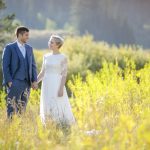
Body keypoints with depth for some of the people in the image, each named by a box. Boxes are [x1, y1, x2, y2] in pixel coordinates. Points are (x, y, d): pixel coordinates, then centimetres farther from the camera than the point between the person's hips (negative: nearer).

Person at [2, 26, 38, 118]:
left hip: (27, 83, 5)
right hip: (14, 83, -5)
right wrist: (9, 81, -14)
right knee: (12, 108, -8)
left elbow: (33, 65, 14)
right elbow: (5, 66, -6)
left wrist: (35, 80, 4)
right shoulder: (9, 48, -4)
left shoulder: (29, 48, 13)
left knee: (22, 108, 6)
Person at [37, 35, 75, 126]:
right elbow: (42, 73, 15)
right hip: (47, 85, 6)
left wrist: (61, 88, -17)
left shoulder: (63, 58, -4)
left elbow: (64, 74, -8)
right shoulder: (46, 57, 11)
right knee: (48, 108, 3)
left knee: (58, 108, -10)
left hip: (57, 84, -6)